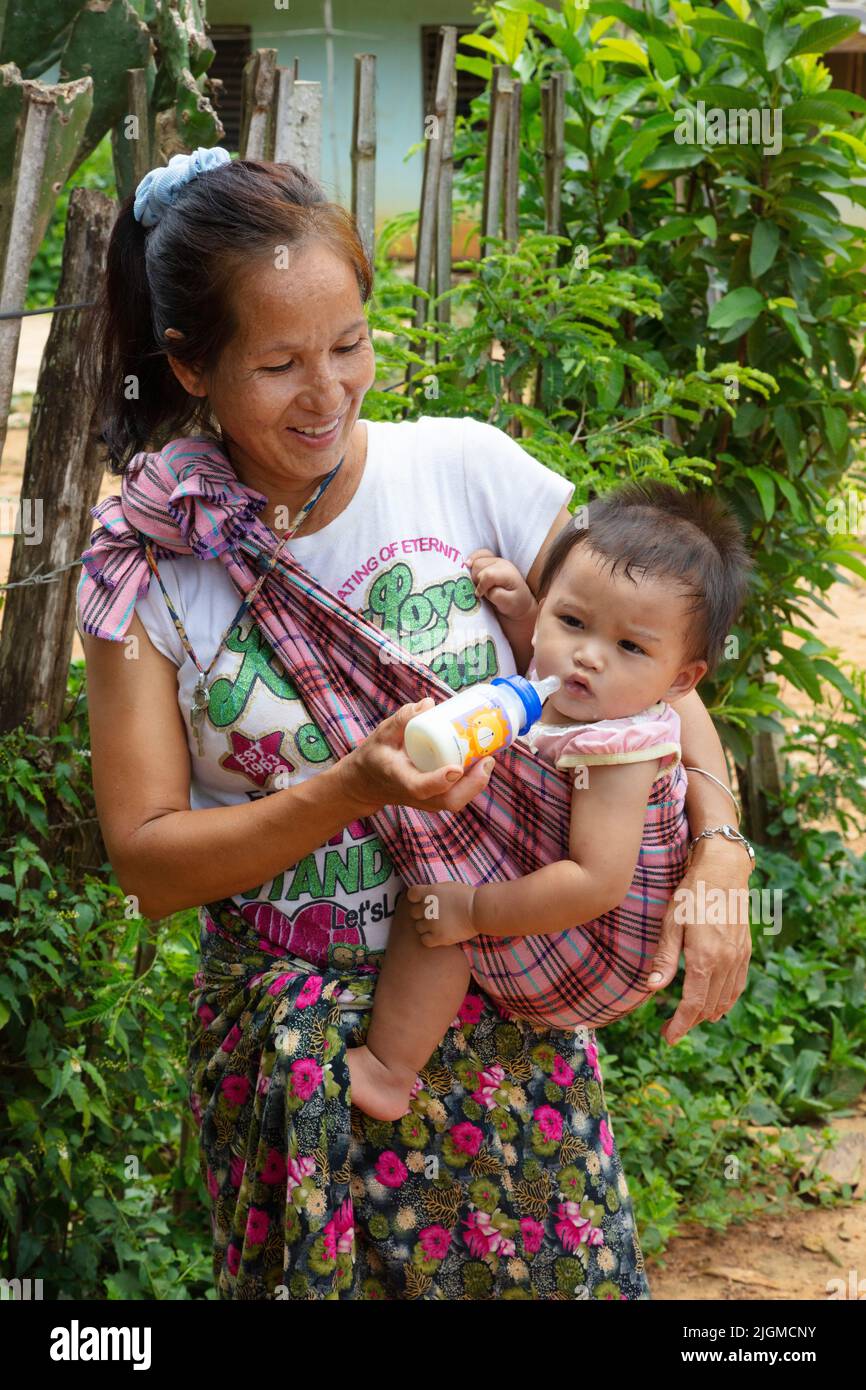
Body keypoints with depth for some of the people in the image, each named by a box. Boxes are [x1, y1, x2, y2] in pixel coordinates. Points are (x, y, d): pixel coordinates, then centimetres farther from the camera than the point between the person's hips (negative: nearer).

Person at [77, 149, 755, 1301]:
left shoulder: (463, 468, -6)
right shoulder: (148, 568, -6)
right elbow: (148, 860, -8)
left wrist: (718, 851, -15)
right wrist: (356, 790, -22)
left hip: (503, 1001, 1)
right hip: (290, 1038, 0)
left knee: (562, 1269, 4)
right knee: (321, 1275, 5)